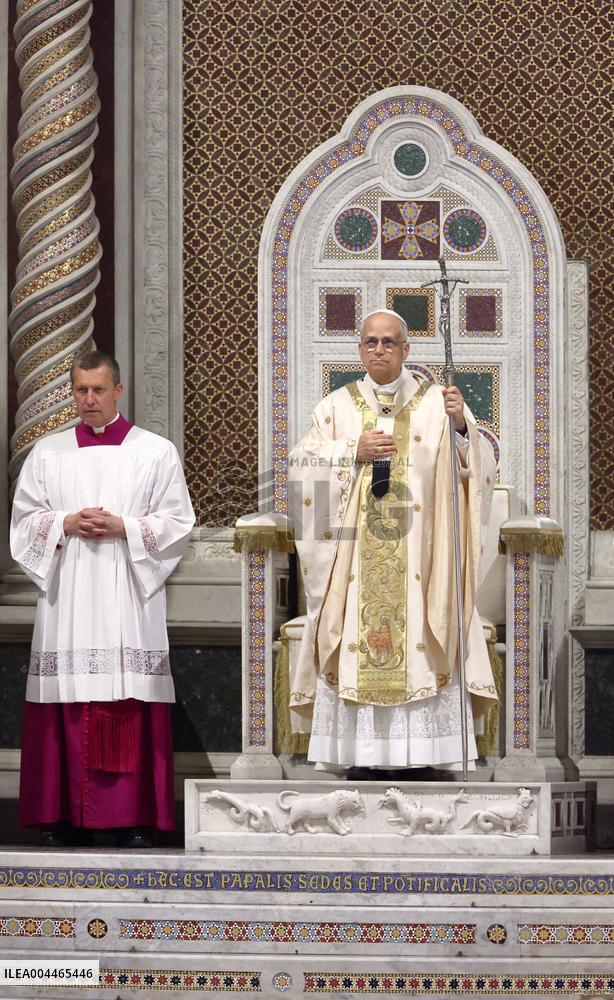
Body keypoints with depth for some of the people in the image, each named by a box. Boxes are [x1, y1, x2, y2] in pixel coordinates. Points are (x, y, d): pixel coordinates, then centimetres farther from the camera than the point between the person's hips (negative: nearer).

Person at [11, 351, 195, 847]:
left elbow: (178, 523, 4)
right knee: (68, 703, -3)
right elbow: (24, 520, 11)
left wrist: (124, 527, -10)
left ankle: (133, 818, -4)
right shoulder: (48, 453, 12)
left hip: (128, 593, -2)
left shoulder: (156, 452, 6)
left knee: (129, 703, -6)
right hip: (67, 592, 2)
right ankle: (67, 816, 1)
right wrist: (66, 524, -7)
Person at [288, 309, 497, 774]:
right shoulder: (337, 407, 11)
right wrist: (354, 452, -7)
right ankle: (359, 751, -1)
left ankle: (421, 752, -3)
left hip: (418, 556, -1)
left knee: (417, 641, -7)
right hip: (353, 557, 1)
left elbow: (478, 467, -2)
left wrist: (461, 426, -20)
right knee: (355, 644, -5)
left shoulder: (436, 404, 6)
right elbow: (302, 464, 4)